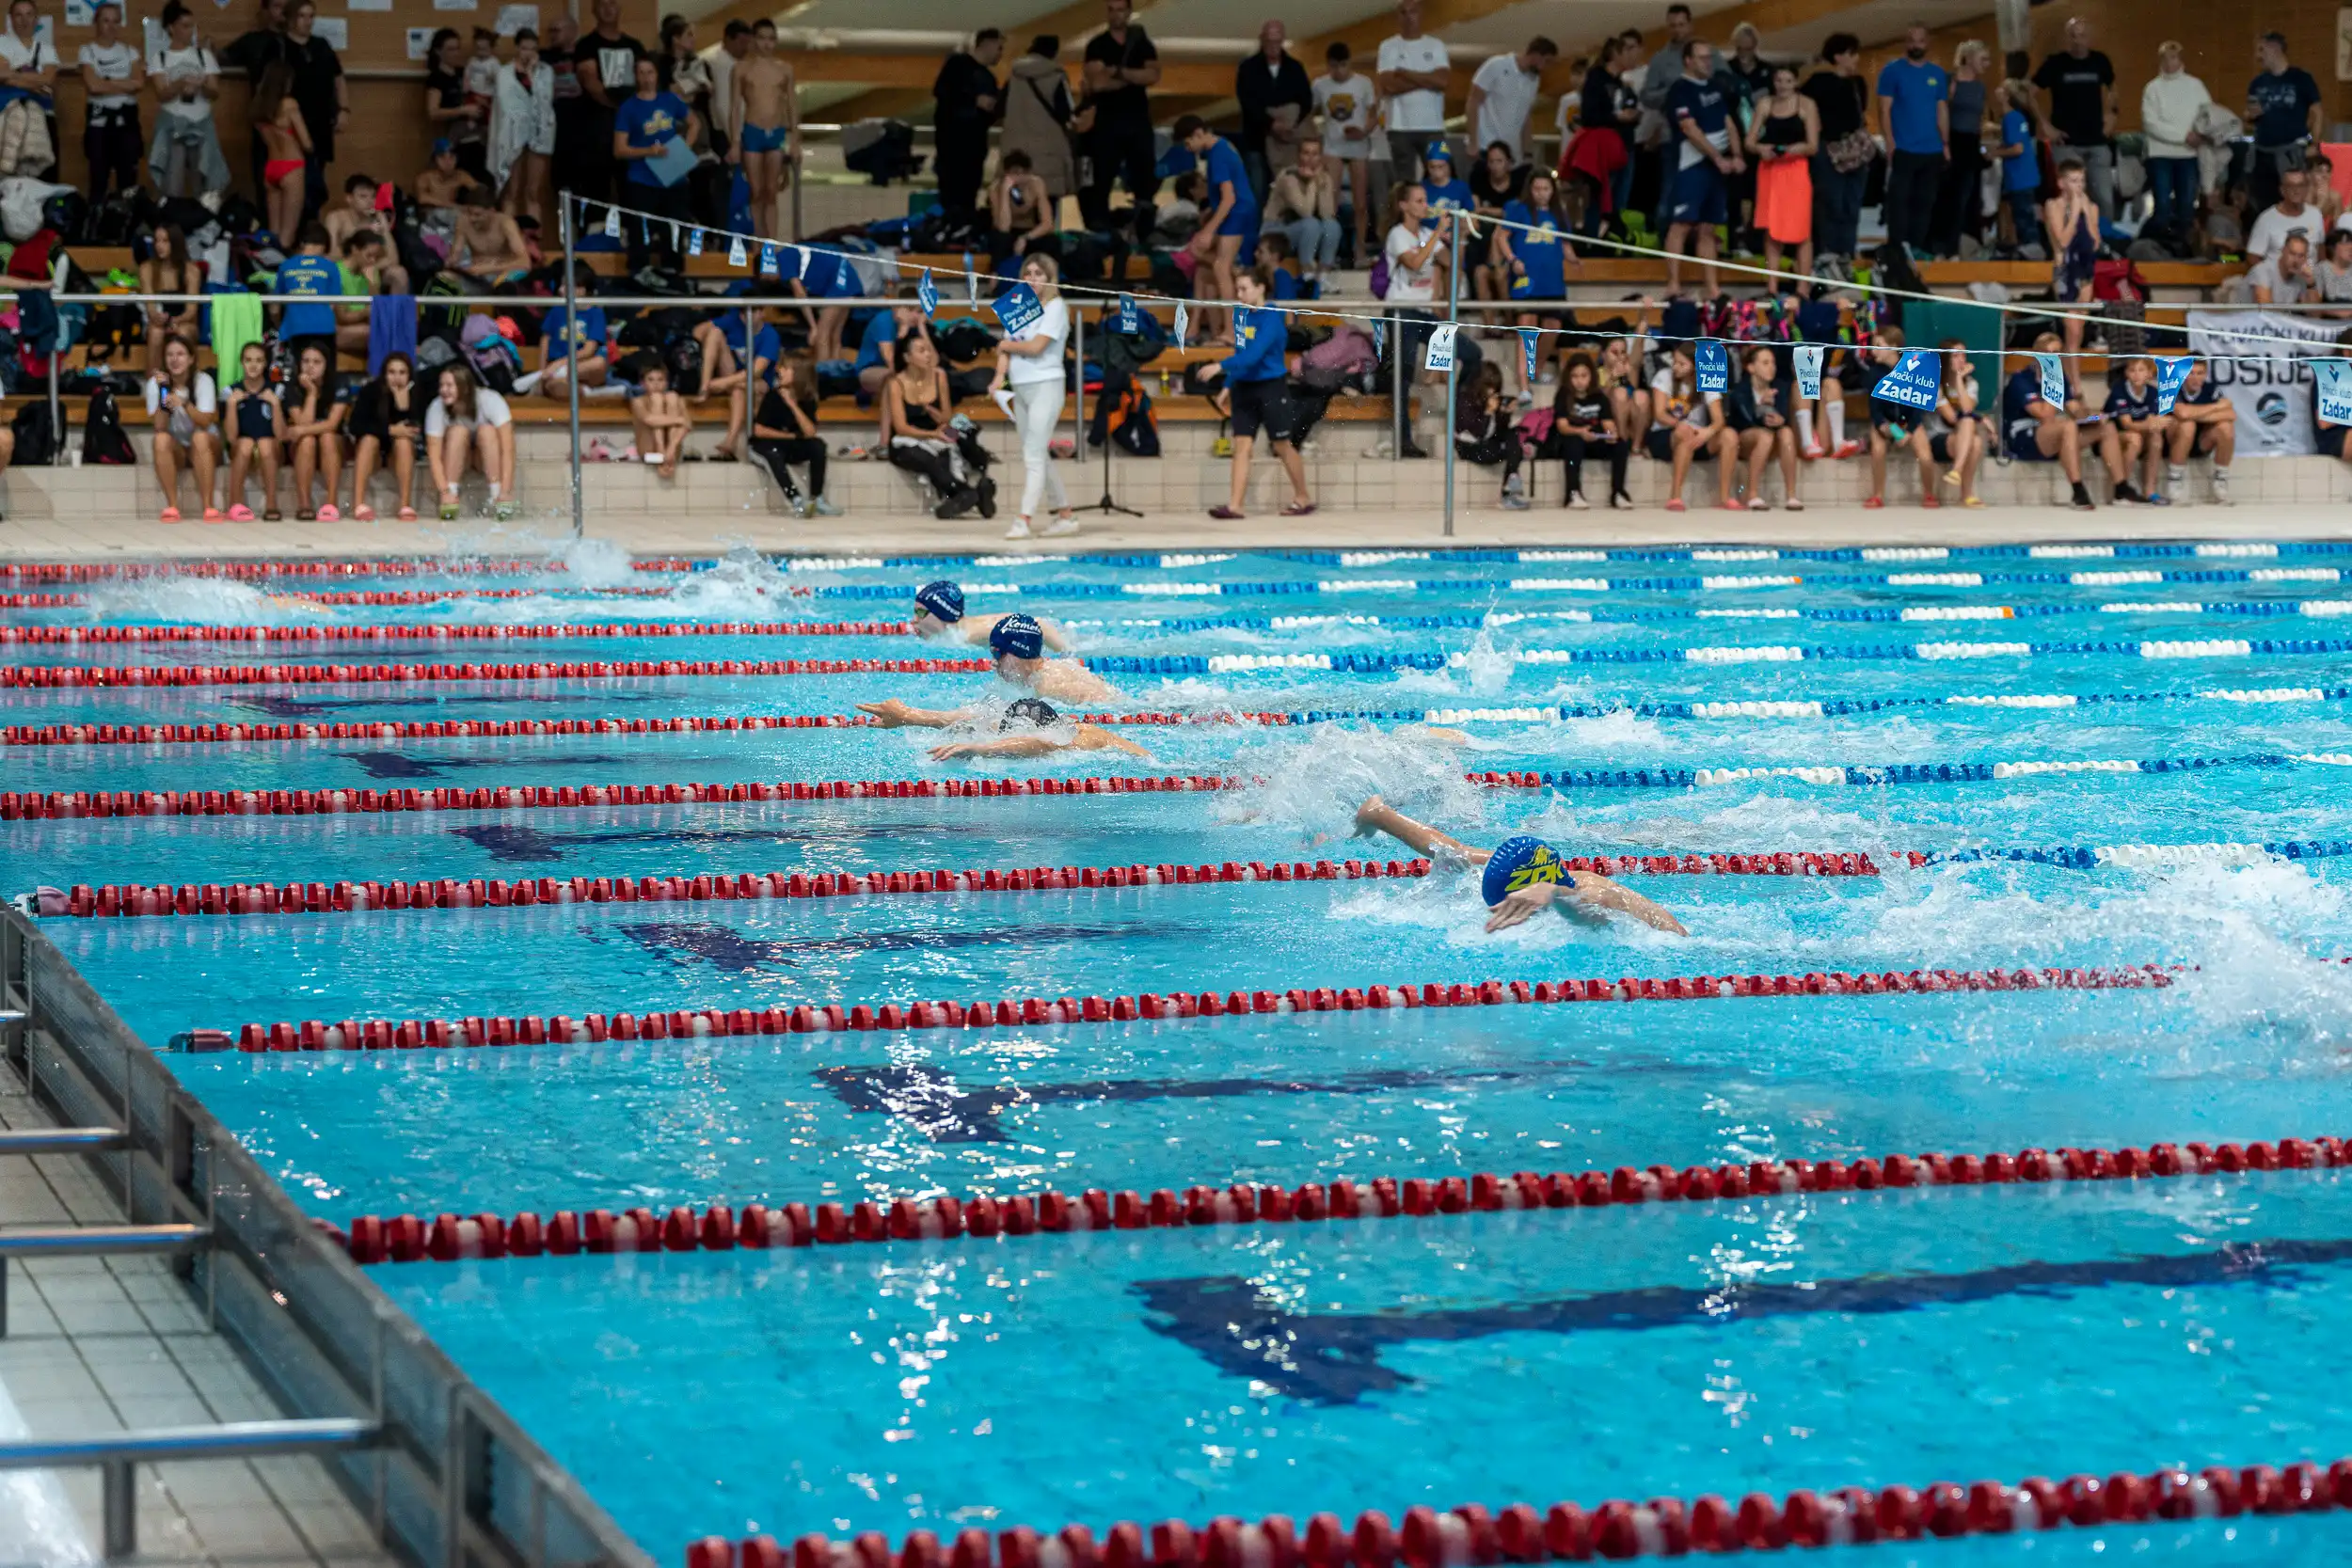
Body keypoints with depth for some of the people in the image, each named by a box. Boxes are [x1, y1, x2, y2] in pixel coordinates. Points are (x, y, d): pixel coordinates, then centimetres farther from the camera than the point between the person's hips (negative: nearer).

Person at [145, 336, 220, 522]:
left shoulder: (203, 380, -9)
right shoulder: (156, 383, -5)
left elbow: (205, 422, -22)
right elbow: (160, 427, -15)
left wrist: (184, 404, -39)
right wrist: (162, 393, -26)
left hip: (205, 448, -1)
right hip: (176, 449, 1)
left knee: (200, 437, -36)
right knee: (161, 439, -32)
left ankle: (208, 506, -37)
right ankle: (172, 506, -33)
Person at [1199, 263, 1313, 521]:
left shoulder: (1271, 319, -16)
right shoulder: (1241, 314, 6)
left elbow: (1253, 354, -28)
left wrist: (1221, 366, -35)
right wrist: (1228, 386, 16)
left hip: (1271, 388, -6)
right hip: (1244, 387, 6)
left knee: (1283, 446, 6)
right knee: (1241, 446, -2)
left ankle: (1303, 498, 23)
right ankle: (1235, 506, -7)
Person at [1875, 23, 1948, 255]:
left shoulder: (1937, 73, 11)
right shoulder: (1892, 71, -1)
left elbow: (1942, 110, 14)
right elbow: (1885, 110, -5)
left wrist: (1946, 144, 7)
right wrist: (1890, 144, -12)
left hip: (1932, 151, 4)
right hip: (1903, 150, -4)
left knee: (1924, 203, 7)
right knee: (1899, 201, -6)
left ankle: (1917, 249, 14)